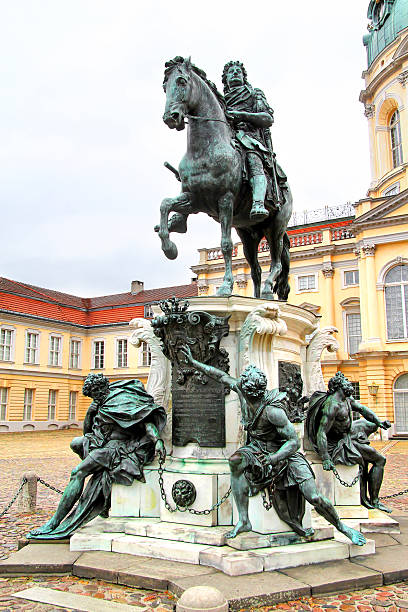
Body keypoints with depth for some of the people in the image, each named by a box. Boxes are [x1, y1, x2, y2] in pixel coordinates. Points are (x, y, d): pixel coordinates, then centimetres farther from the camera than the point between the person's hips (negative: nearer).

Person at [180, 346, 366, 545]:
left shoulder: (272, 411, -32)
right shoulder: (241, 390, -15)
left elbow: (294, 442, -27)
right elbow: (221, 375, 0)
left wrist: (271, 459, -39)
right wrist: (193, 362, 4)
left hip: (283, 452, -5)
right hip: (257, 447, 5)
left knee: (314, 498, -12)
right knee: (235, 461, -28)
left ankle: (343, 528, 18)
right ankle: (243, 521, -19)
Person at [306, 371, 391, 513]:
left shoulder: (347, 398, 1)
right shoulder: (333, 405, -29)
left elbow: (362, 409, 15)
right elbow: (321, 433, -32)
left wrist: (379, 422, -1)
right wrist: (326, 459, -34)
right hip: (340, 444, -9)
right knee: (380, 460, -4)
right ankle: (374, 501, 6)